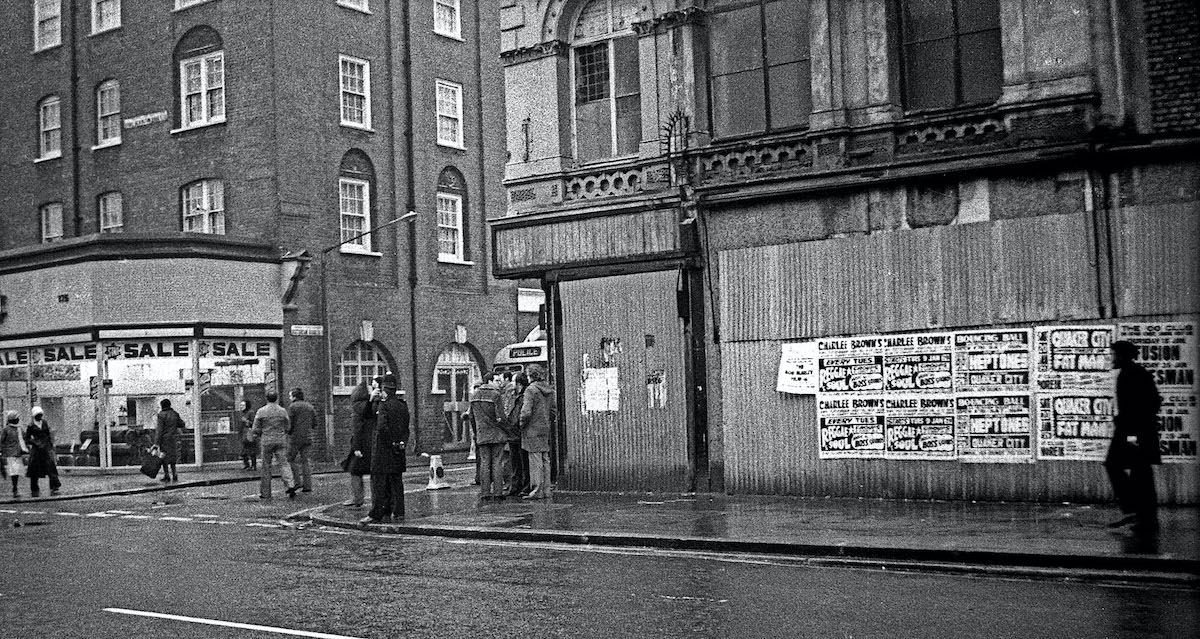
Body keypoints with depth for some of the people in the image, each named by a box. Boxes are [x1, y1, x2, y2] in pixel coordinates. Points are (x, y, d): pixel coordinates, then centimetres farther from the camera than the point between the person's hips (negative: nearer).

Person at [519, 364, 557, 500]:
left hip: (533, 429, -7)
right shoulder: (549, 390, 10)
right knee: (545, 460, 10)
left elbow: (526, 412, -20)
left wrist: (522, 424, -6)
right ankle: (546, 490, 13)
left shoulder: (531, 390, -13)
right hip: (546, 429, 7)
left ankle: (537, 491, -4)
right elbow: (554, 411, 14)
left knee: (535, 461, -5)